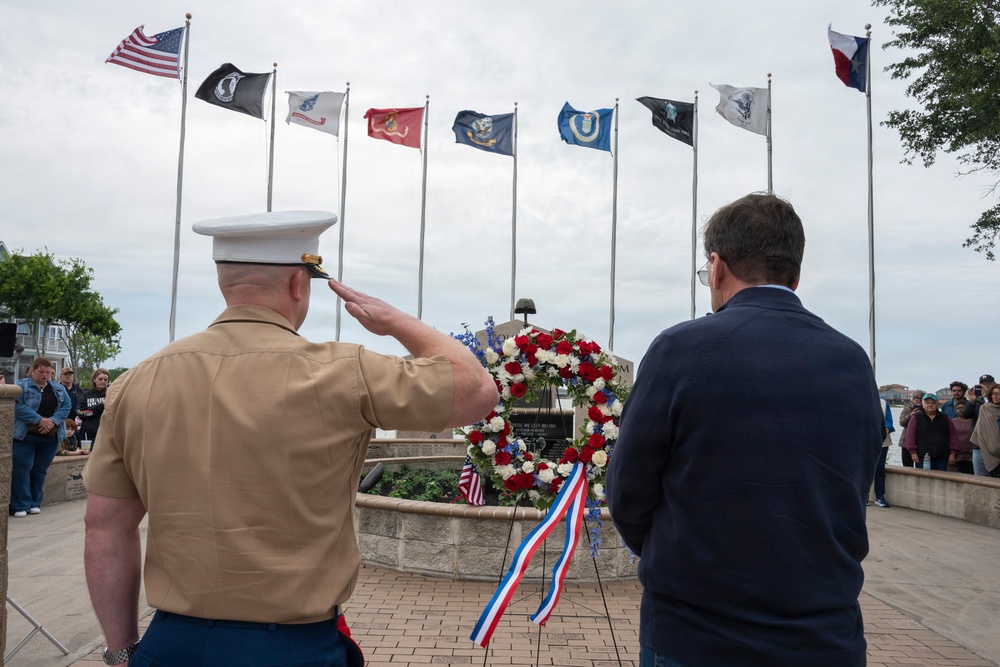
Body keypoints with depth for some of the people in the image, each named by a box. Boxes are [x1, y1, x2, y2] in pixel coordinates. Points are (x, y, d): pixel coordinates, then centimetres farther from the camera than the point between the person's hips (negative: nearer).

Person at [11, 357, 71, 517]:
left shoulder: (59, 389, 11)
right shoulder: (21, 385, -3)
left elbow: (66, 406, 3)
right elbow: (18, 407, -13)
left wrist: (52, 421, -15)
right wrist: (40, 420, -19)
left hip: (51, 437, 4)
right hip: (25, 436, -4)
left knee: (40, 469, 8)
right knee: (21, 469, -6)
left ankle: (35, 503, 16)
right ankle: (21, 505, -1)